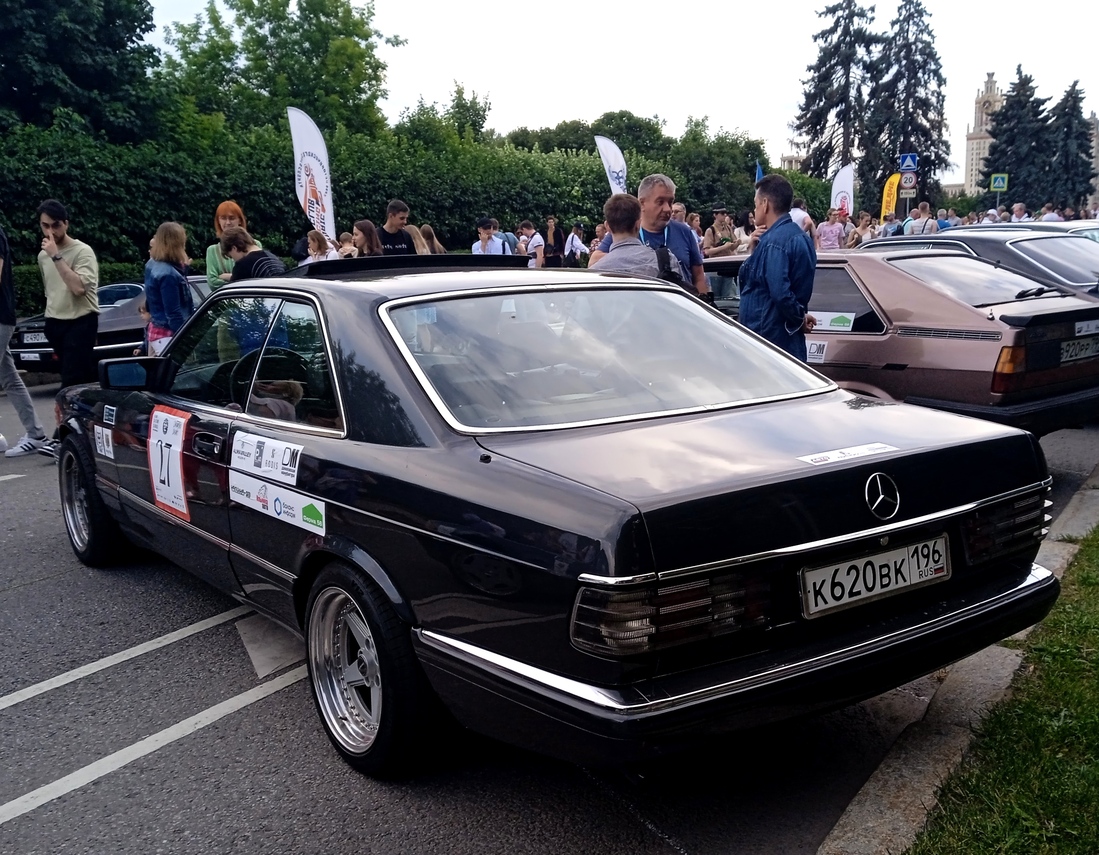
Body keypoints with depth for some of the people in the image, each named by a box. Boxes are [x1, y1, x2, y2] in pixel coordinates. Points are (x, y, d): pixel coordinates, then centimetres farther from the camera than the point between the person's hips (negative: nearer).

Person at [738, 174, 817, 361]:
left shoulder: (773, 240, -17)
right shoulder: (799, 236, 14)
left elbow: (780, 291, -27)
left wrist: (799, 319, -12)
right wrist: (757, 249, 4)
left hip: (768, 338, -9)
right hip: (788, 341, 9)